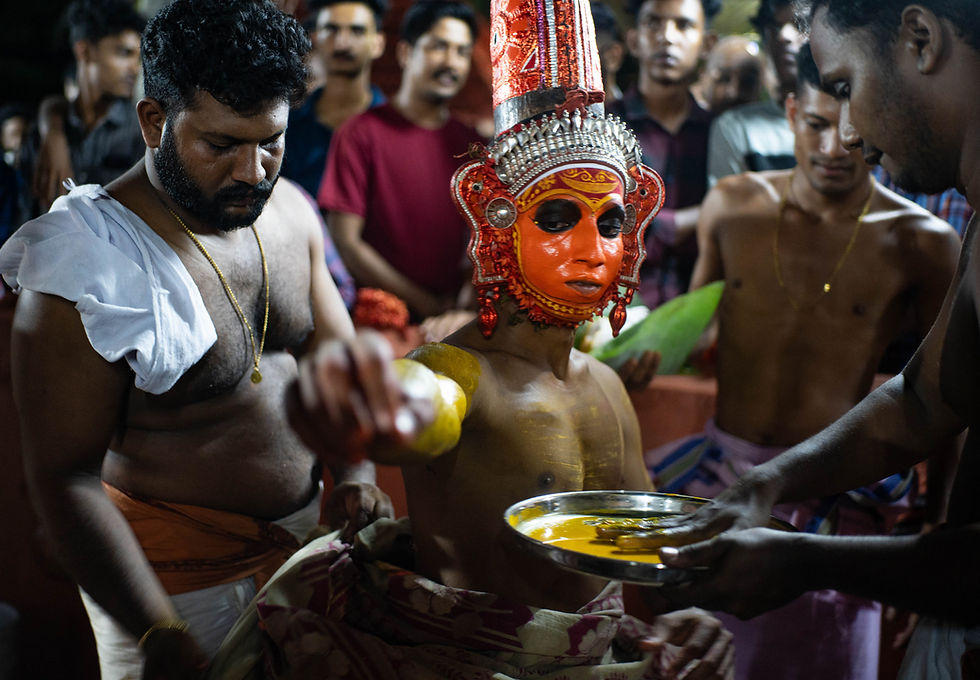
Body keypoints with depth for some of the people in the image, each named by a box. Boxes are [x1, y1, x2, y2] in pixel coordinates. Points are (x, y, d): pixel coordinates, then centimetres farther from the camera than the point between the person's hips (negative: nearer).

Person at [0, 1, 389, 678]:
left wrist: (356, 475, -9)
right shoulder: (86, 272, -22)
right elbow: (65, 479, -21)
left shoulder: (291, 210, -3)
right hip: (182, 575, -6)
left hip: (310, 532, 7)